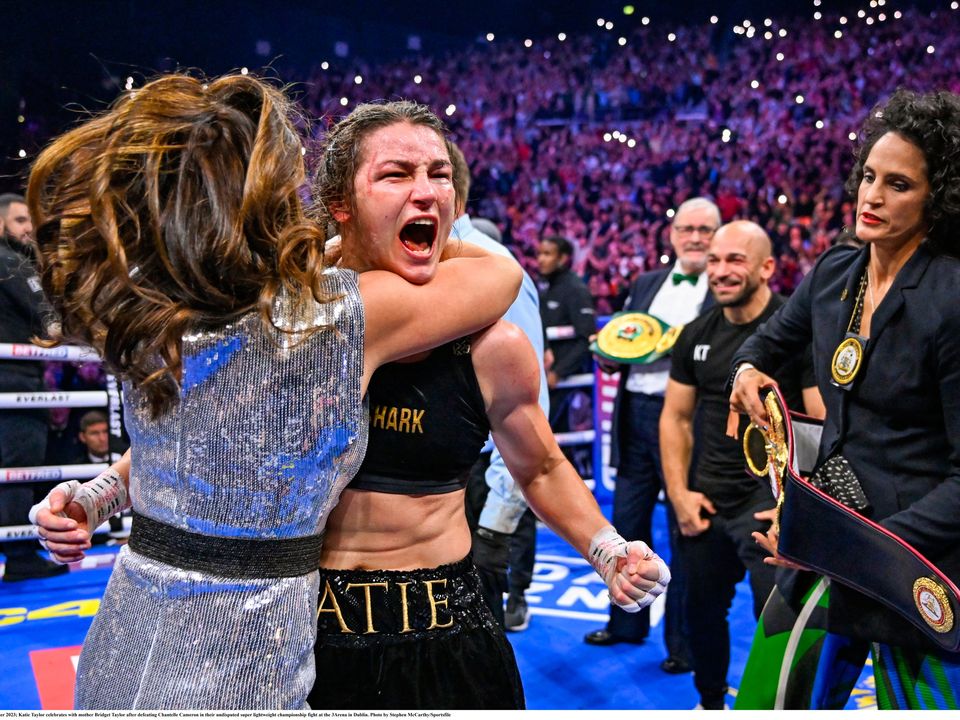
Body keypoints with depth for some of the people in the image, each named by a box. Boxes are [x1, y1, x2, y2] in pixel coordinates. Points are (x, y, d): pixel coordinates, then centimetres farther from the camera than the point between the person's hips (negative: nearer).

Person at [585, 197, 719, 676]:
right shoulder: (645, 284, 15)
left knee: (686, 533, 4)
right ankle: (626, 622, 32)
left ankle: (683, 641, 18)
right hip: (635, 414, 6)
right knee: (628, 523, 15)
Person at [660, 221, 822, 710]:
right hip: (705, 503, 5)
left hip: (771, 503, -5)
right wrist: (679, 493, 1)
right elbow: (676, 417, 11)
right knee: (702, 611, 18)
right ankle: (710, 702, 41)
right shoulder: (696, 335, 5)